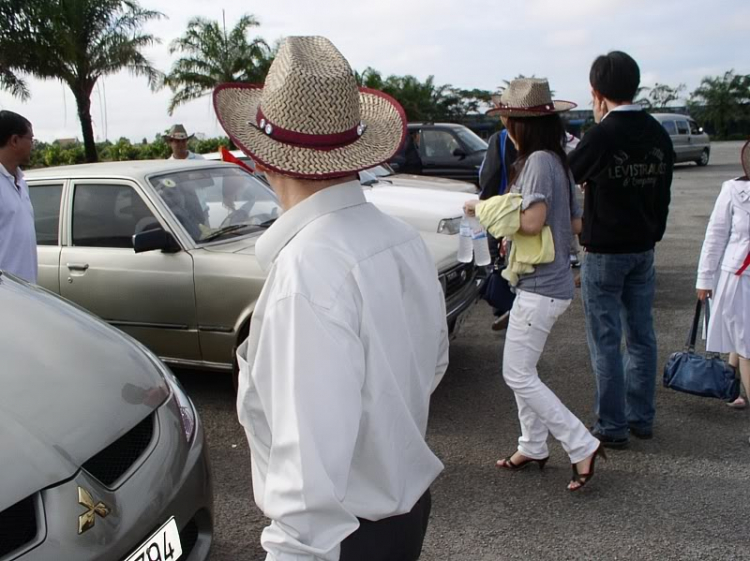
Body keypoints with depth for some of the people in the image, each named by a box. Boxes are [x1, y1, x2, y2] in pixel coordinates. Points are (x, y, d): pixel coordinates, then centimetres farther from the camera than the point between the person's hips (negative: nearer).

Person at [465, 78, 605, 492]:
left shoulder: (538, 161, -17)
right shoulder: (556, 161, 13)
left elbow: (532, 222, -27)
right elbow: (576, 223, 16)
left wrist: (484, 210, -12)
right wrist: (504, 218, 16)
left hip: (541, 288, -10)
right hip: (546, 283, 10)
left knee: (518, 375, -3)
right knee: (521, 369, 17)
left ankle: (583, 447, 4)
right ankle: (533, 447, 29)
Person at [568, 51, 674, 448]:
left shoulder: (603, 135, -18)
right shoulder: (658, 135, 4)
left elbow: (566, 176, -5)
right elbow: (662, 194, 12)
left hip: (605, 251, -7)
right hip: (643, 248, 7)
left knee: (606, 341, 1)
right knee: (641, 335, 14)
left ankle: (612, 427, 8)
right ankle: (641, 418, 24)